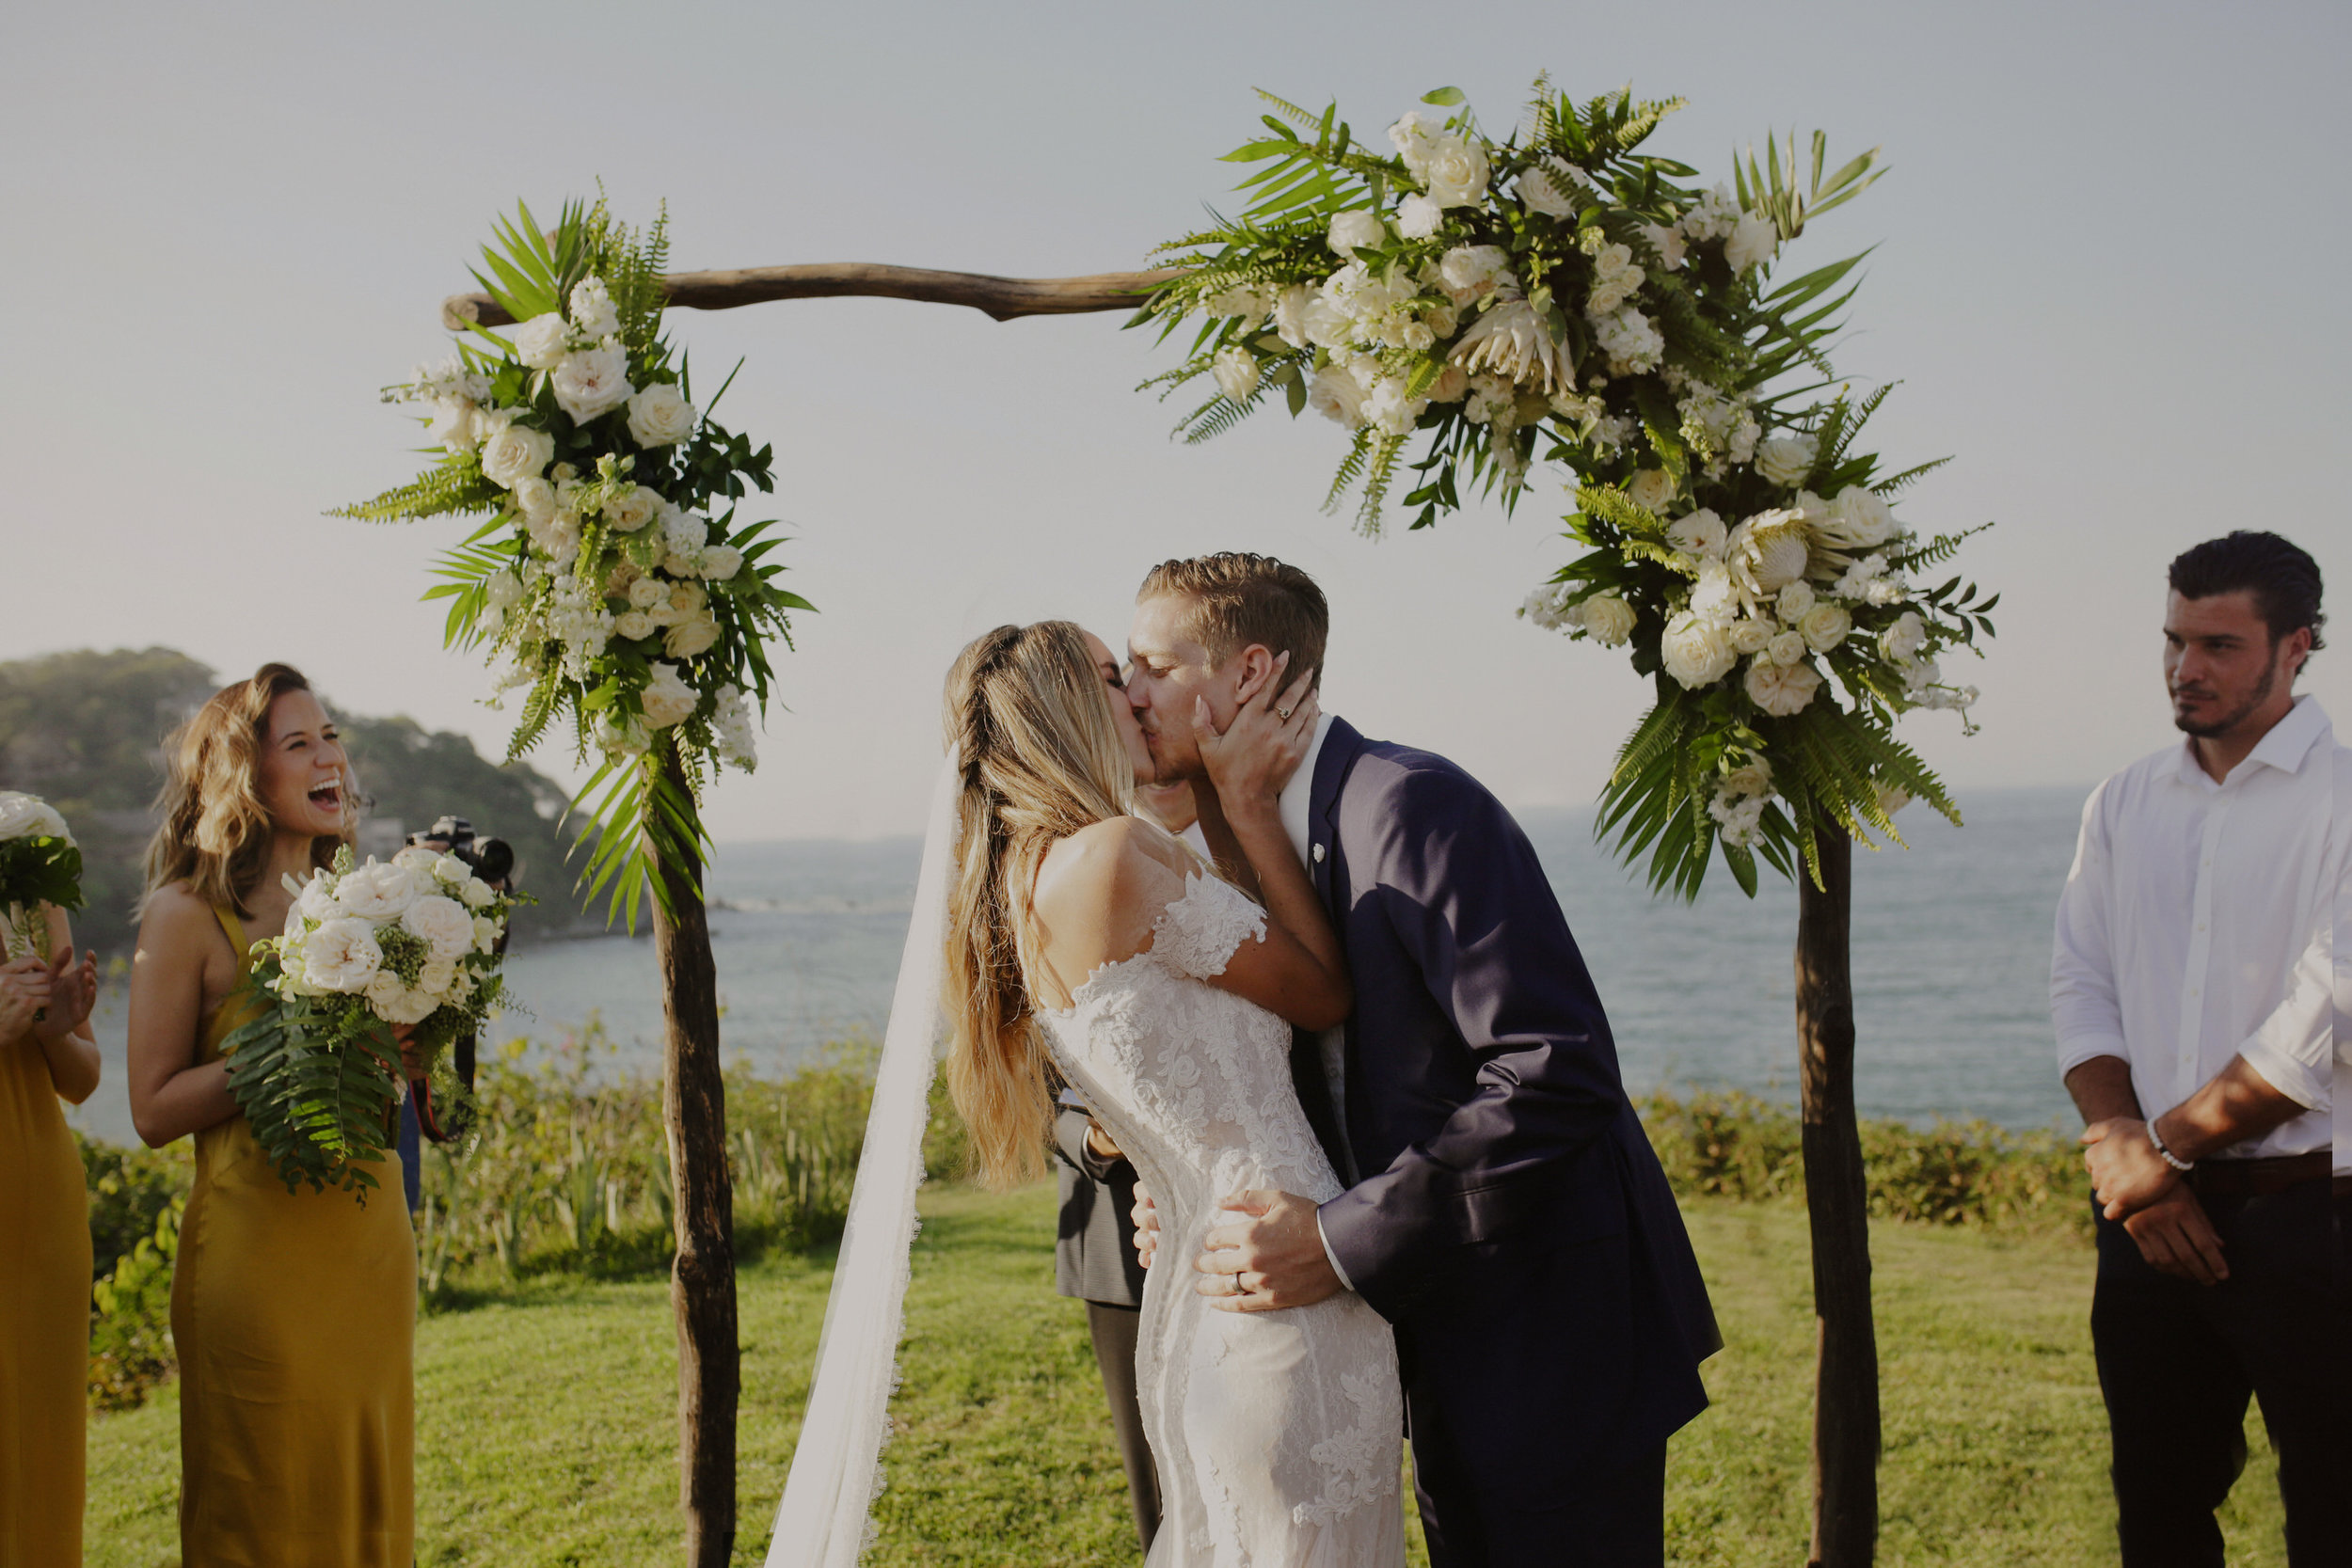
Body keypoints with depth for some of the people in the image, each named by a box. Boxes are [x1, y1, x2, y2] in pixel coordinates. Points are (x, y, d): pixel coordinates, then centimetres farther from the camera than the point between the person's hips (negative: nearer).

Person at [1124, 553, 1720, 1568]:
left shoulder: (1409, 804, -20)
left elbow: (1559, 1076, -26)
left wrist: (1343, 1243, -26)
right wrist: (1208, 1194, -2)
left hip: (1551, 1332, -9)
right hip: (1444, 1338, 9)